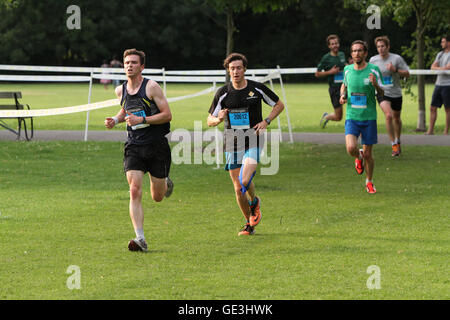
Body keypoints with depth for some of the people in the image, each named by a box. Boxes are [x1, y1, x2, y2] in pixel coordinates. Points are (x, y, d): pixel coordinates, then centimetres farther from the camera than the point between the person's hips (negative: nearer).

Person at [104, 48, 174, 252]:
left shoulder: (151, 87, -9)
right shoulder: (121, 90, 7)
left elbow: (167, 115, -11)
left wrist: (142, 120, -20)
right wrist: (116, 120, 8)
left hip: (157, 145, -3)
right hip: (134, 146, 3)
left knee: (157, 197, 7)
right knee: (135, 192, -15)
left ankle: (166, 183, 45)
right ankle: (140, 239, -17)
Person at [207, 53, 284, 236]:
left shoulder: (257, 89, -2)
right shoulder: (223, 93, 1)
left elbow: (279, 105, 11)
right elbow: (210, 121, 7)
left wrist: (266, 121, -5)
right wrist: (219, 119, -17)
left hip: (253, 143, -2)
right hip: (232, 144, 2)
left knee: (245, 181, -22)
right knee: (238, 189, 2)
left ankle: (254, 203, 12)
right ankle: (249, 224, 22)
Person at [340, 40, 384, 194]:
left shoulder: (373, 70, -4)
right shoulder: (347, 70, 3)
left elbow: (382, 94, 1)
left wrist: (375, 85, -20)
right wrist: (343, 95, 4)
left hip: (369, 117, -1)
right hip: (352, 117, 1)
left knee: (368, 154, 4)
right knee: (351, 148, -20)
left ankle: (369, 182, 26)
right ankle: (358, 157, 16)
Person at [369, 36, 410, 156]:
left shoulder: (397, 58, -7)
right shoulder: (373, 60, -2)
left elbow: (407, 73, -6)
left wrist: (395, 70, -21)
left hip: (396, 93, 1)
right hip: (382, 93, -1)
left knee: (396, 118, 15)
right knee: (388, 115, -22)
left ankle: (397, 141, 39)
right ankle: (393, 144, -15)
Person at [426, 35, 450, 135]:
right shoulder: (440, 54, 16)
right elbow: (433, 67, 9)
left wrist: (438, 68, -1)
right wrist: (442, 68, -9)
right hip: (438, 84, 7)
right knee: (433, 107, 3)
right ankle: (431, 130, 6)